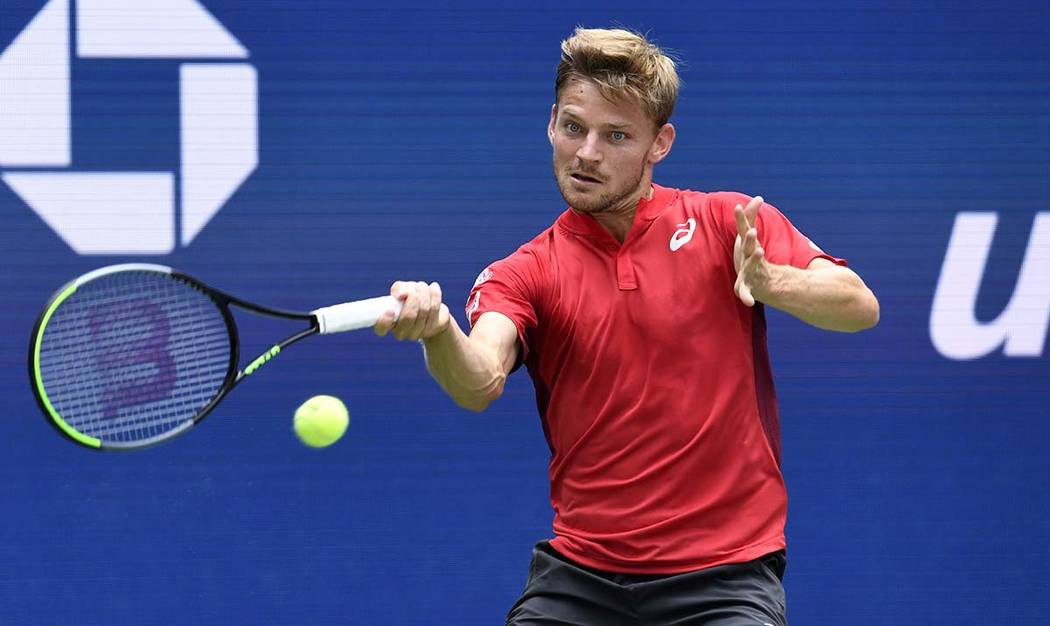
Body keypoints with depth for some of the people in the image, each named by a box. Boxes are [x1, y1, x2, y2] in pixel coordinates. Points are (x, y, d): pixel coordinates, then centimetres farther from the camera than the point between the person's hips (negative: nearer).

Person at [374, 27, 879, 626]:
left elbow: (860, 306, -8)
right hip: (579, 573, 2)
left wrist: (769, 280, -27)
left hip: (723, 573, -2)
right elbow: (480, 383, -15)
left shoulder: (728, 224, 2)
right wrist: (438, 329, -37)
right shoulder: (524, 275, 5)